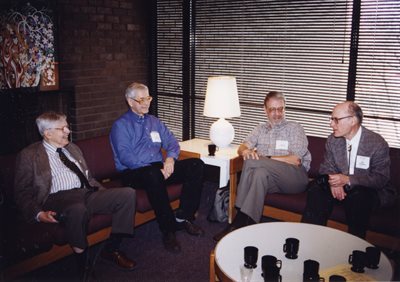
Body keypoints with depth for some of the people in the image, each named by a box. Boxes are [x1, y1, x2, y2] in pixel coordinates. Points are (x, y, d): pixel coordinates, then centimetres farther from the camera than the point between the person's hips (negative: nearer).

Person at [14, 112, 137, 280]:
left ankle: (112, 249, -5)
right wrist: (38, 214, -16)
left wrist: (106, 195, 11)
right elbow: (23, 194, 3)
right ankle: (82, 263, -19)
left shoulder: (72, 148, 24)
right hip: (58, 199, -6)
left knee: (128, 193, -17)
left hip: (87, 193, 6)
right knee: (78, 209, -42)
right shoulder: (29, 155, 6)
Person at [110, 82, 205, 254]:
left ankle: (183, 217, -12)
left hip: (159, 169, 6)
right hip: (134, 173, -6)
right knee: (153, 175, -41)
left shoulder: (154, 122, 22)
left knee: (196, 165, -14)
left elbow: (172, 143, 14)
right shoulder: (120, 126, 2)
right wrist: (155, 168, -21)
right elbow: (125, 157, -12)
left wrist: (170, 158, -10)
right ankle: (168, 229, -28)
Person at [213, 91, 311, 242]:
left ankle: (240, 220, -24)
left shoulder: (294, 128, 7)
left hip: (295, 176, -3)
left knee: (252, 162, -27)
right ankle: (246, 223, -36)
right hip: (271, 179, 4)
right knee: (260, 173, -33)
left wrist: (265, 159, -11)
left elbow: (295, 160, -7)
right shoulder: (261, 129, 23)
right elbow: (242, 147, 9)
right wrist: (246, 151, -16)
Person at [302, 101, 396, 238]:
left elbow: (381, 178, -17)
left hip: (369, 190, -4)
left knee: (358, 197, -37)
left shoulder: (377, 143, -15)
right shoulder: (332, 140, -1)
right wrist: (333, 181, -21)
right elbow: (327, 167, 5)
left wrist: (348, 180, -29)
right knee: (317, 187, -23)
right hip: (340, 186, 4)